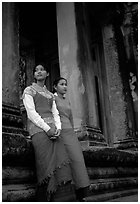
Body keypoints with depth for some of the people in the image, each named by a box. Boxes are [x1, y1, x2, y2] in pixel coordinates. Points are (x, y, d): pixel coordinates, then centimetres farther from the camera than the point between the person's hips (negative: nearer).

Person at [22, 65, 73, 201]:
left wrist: (58, 129, -4)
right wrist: (48, 128, -14)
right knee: (47, 166, -15)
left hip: (52, 130, 5)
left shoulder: (50, 95, 25)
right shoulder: (29, 90, 8)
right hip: (38, 129, -5)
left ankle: (50, 199, -5)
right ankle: (42, 200, -8)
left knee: (61, 163, -9)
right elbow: (31, 112, -5)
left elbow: (55, 114, 16)